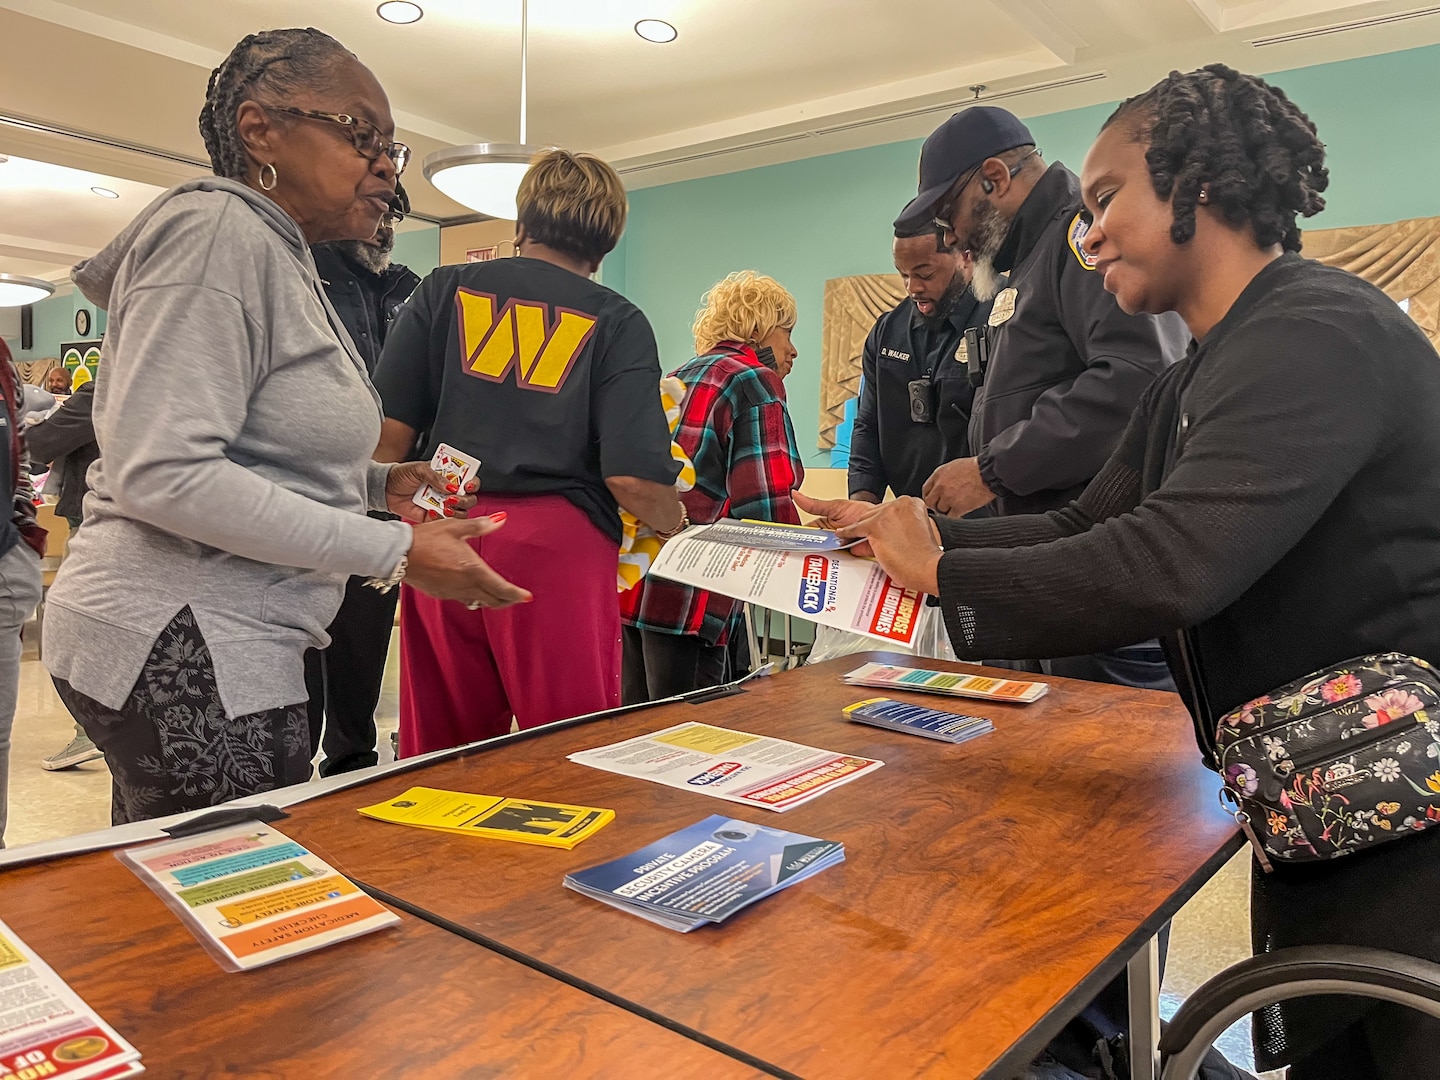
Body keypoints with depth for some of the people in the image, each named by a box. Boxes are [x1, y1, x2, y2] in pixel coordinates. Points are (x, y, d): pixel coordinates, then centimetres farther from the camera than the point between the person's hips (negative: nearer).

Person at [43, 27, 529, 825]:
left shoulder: (277, 253, 18)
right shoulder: (217, 229, -13)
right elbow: (161, 473, -23)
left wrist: (377, 483, 7)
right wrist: (395, 551, -21)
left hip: (214, 642, 10)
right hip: (180, 648, -10)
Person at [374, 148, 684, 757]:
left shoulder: (445, 289, 9)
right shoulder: (618, 323, 2)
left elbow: (389, 430, 1)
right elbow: (632, 476, -9)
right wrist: (675, 525, 11)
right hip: (561, 546, -3)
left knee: (443, 756, 15)